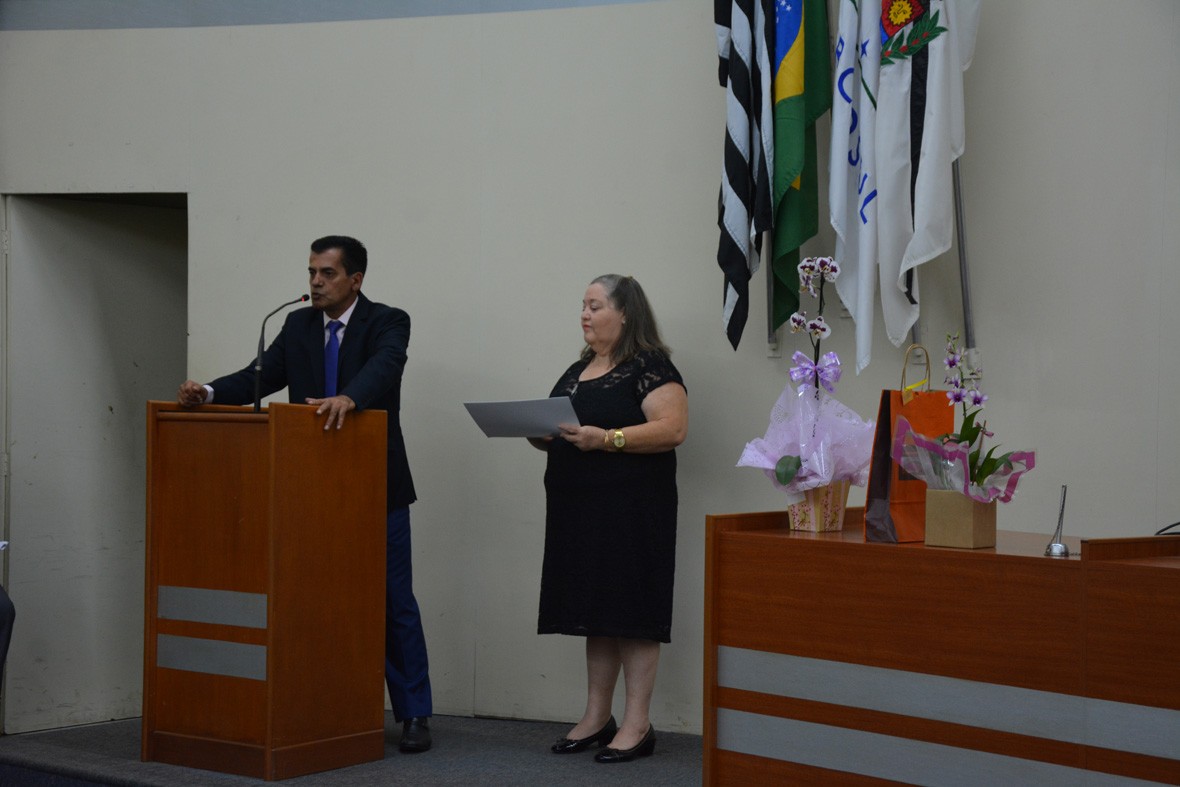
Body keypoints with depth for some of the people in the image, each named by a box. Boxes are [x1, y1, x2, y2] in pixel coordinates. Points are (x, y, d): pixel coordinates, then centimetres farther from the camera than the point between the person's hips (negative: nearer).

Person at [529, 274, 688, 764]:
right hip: (579, 509, 8)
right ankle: (597, 718, 16)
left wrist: (605, 439, -26)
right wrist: (540, 433, 0)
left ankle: (637, 725, -2)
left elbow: (672, 429, -18)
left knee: (632, 612, -5)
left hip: (630, 511, -8)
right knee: (595, 612, 10)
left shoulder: (649, 368, -6)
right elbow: (558, 435, 24)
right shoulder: (577, 371, 18)